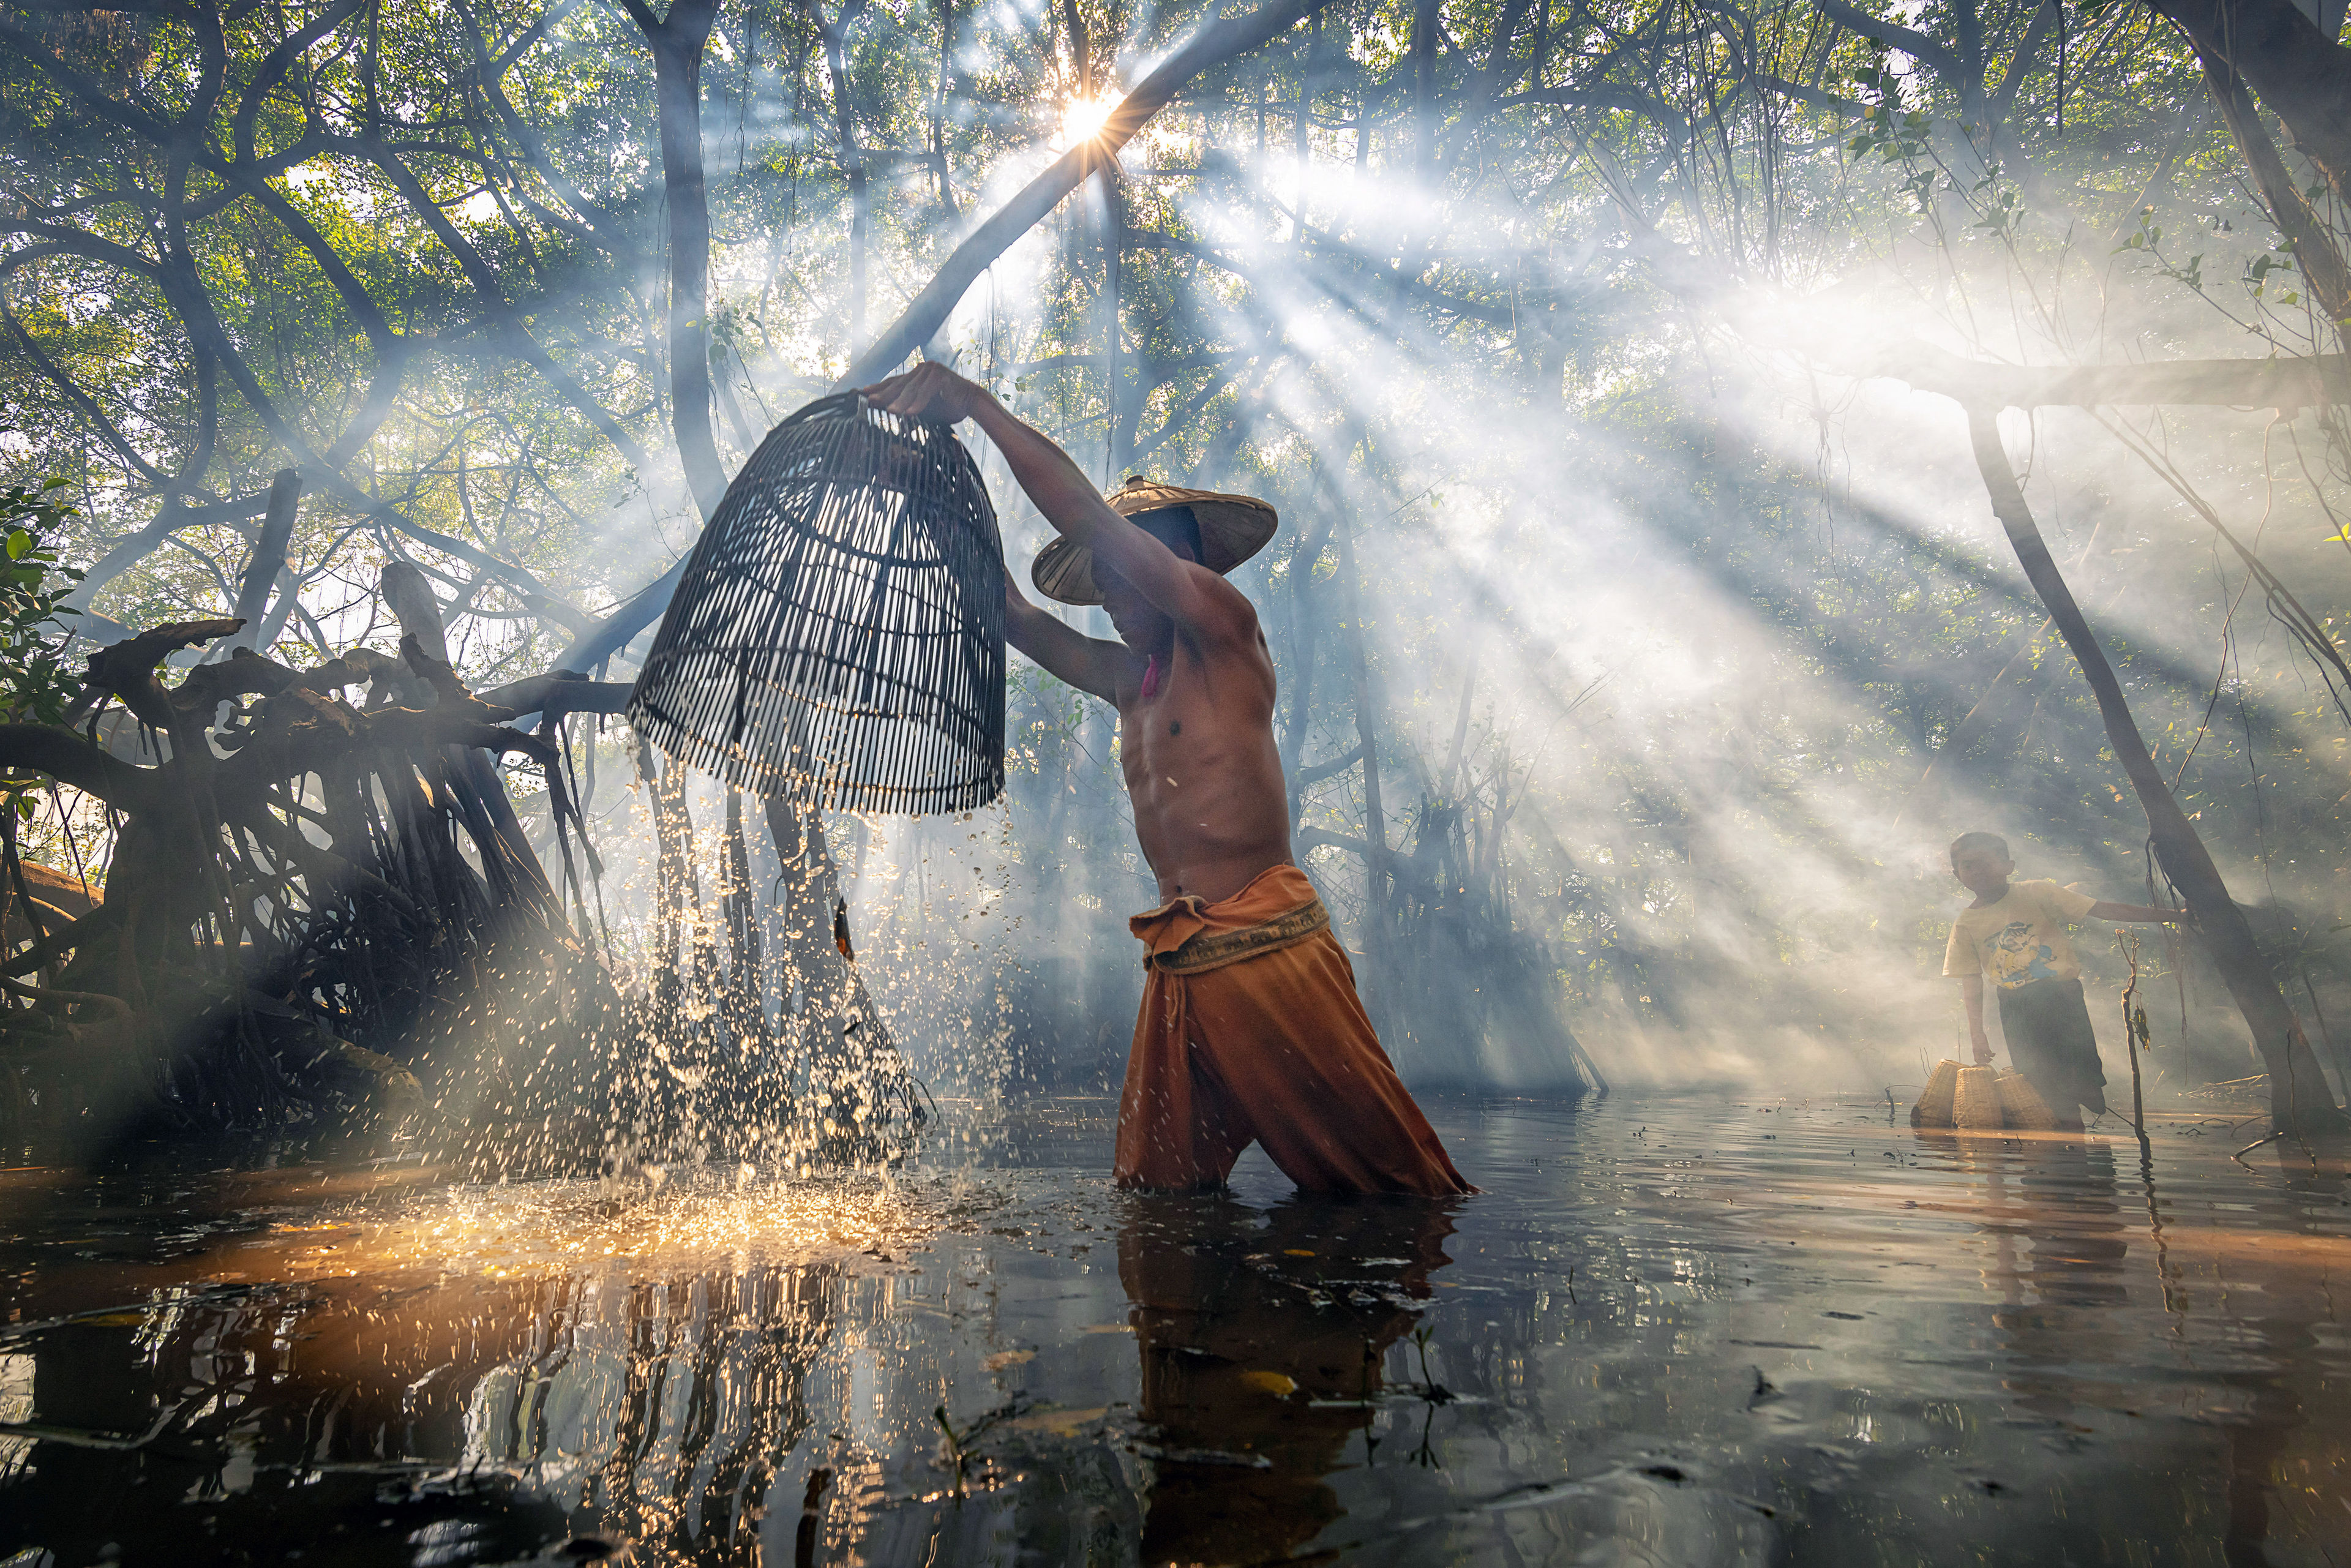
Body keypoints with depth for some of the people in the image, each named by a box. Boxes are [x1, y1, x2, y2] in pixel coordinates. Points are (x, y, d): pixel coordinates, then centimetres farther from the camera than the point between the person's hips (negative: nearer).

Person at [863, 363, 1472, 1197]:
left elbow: (1088, 516, -9)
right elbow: (1014, 617, 24)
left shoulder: (1224, 628, -2)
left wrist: (974, 399, -6)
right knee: (1156, 1194, 6)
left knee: (1387, 1182, -2)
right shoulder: (1127, 680, 19)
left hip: (1266, 943, -7)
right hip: (1178, 968, 8)